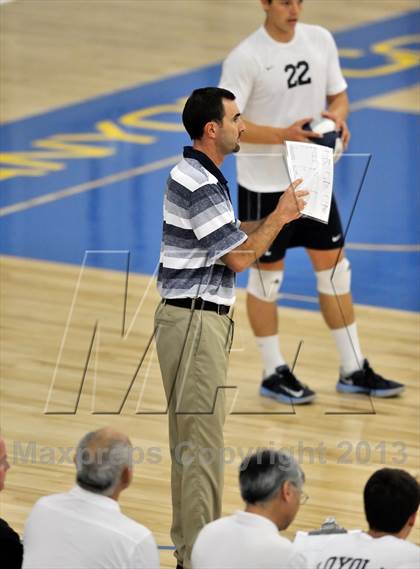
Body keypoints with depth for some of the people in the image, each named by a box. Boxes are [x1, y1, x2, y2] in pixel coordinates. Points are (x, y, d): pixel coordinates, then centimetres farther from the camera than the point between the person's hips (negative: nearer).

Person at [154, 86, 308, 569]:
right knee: (203, 442, -8)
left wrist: (281, 213, 11)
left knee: (188, 437, 14)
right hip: (194, 320, -11)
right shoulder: (200, 184, -18)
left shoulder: (201, 177, 15)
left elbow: (231, 237, 21)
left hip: (194, 317, 11)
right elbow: (238, 258, -17)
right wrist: (281, 217, -5)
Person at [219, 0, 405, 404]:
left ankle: (354, 370, 18)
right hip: (264, 185, -5)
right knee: (267, 275, 7)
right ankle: (274, 373, 20)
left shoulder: (320, 40, 0)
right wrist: (283, 135, -29)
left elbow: (339, 94, 11)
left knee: (333, 268, 9)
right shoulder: (245, 59, -17)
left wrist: (337, 115, -14)